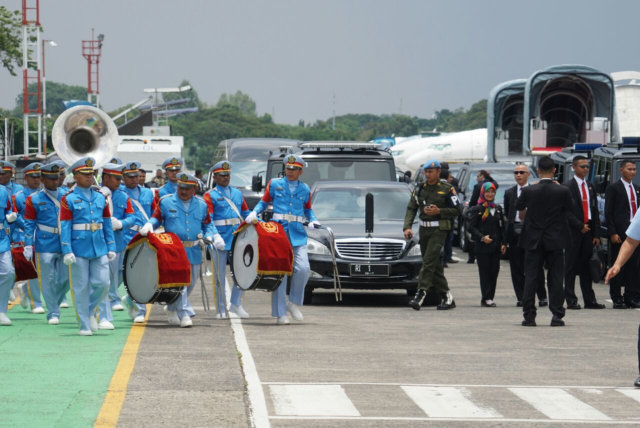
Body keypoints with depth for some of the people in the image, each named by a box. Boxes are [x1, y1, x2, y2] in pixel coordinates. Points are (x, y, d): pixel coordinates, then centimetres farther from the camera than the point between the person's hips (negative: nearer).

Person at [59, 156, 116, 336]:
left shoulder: (100, 198, 10)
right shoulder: (69, 199, -3)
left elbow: (107, 224, 14)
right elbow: (64, 227, -7)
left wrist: (111, 247, 8)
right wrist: (67, 252, -14)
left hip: (99, 248, 4)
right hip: (79, 250, -4)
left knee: (102, 283, -3)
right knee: (81, 287, 1)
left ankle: (90, 311, 24)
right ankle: (84, 325, 8)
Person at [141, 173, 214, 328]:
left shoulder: (201, 205, 9)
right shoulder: (165, 202, 1)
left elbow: (207, 224, 19)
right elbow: (156, 218, 7)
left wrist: (208, 236, 0)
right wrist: (149, 225, -15)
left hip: (194, 251, 4)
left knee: (191, 283, 13)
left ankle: (173, 309, 34)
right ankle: (185, 314, -13)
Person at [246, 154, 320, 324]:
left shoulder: (305, 189, 14)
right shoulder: (274, 184, 9)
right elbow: (263, 203, 15)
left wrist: (313, 221, 3)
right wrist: (254, 213, -4)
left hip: (298, 235, 2)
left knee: (303, 269, -15)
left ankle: (294, 303, 8)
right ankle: (280, 314, 3)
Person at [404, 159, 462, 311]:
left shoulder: (447, 189, -4)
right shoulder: (420, 189, 9)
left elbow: (457, 210, -3)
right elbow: (411, 208, 7)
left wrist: (438, 211, -16)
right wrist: (407, 227, -8)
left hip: (439, 230, -6)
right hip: (424, 230, 6)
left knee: (429, 261, -16)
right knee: (434, 265, 7)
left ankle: (420, 294, -21)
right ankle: (447, 297, 14)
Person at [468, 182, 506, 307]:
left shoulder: (498, 208, 14)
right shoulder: (477, 209, -1)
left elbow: (502, 227, 17)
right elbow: (471, 227, -5)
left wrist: (503, 243, 8)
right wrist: (482, 237, -18)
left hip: (495, 247, 5)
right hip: (482, 247, -5)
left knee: (494, 272, 2)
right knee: (485, 273, -5)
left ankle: (489, 298, 7)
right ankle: (486, 299, -4)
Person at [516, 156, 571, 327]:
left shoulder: (529, 191, -8)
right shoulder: (562, 191, -9)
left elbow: (519, 207, 10)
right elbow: (568, 210, 9)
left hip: (533, 240, 0)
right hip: (555, 241, 0)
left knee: (530, 278, 4)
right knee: (556, 278, 5)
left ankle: (529, 316, 2)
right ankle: (557, 315, 1)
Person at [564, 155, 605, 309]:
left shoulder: (590, 187, 16)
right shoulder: (568, 187, -5)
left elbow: (595, 211, 15)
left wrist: (596, 234, 9)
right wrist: (580, 226, -14)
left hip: (588, 231, 6)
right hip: (573, 232, -6)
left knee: (587, 267, 8)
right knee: (571, 267, -2)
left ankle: (589, 300, 11)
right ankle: (571, 300, 0)